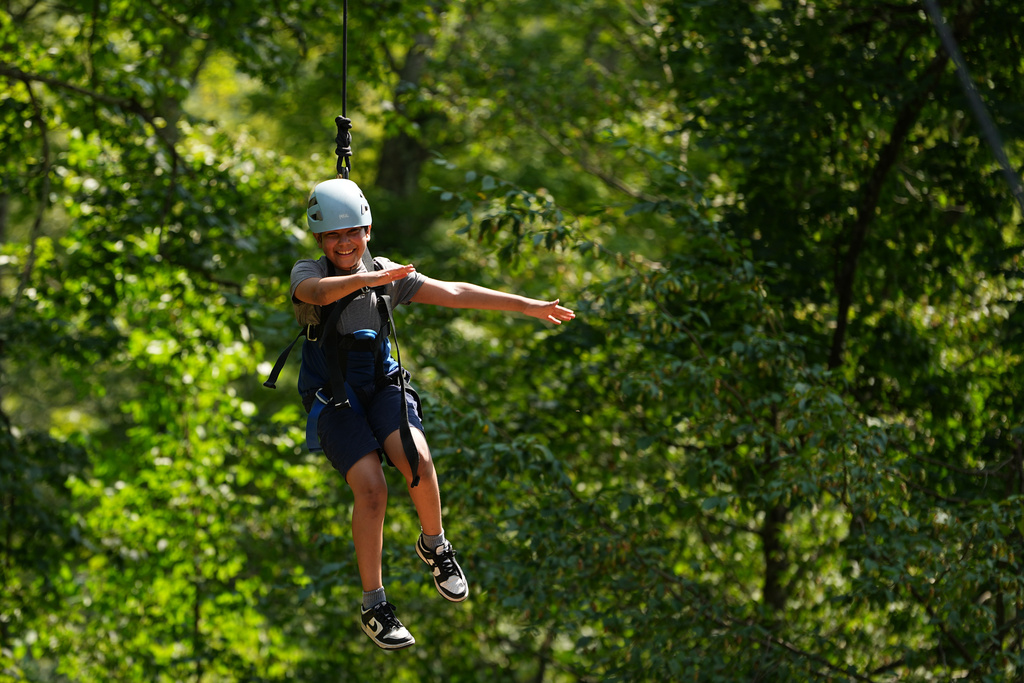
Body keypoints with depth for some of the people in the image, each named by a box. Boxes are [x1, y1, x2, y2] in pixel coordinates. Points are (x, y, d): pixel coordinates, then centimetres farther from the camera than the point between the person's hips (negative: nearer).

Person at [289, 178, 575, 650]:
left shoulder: (386, 275, 5)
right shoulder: (307, 273, -7)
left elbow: (453, 294, 3)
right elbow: (317, 291, -33)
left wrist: (527, 306, 0)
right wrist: (364, 279, -52)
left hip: (382, 385, 3)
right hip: (332, 397, -3)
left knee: (416, 458, -26)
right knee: (370, 486, -21)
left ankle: (434, 546, 1)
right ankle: (373, 605, -9)